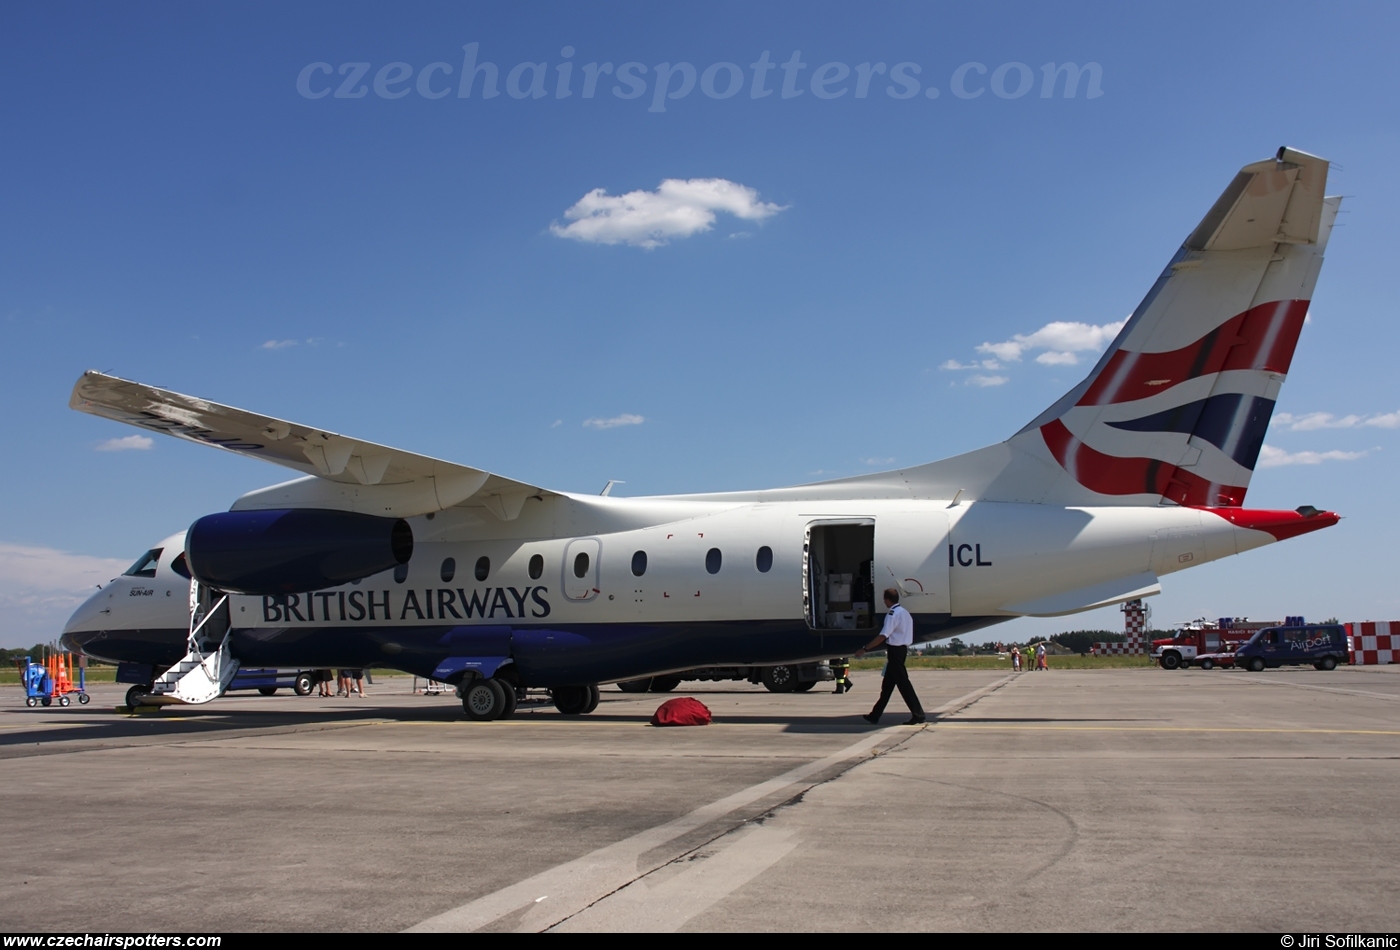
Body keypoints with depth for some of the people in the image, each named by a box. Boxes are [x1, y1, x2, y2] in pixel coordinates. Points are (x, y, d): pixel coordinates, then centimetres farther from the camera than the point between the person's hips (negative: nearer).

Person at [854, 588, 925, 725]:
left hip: (895, 650, -10)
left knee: (903, 683, -7)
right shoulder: (905, 612, 16)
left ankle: (918, 714, -5)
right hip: (902, 648, 10)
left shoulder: (893, 613, -14)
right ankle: (875, 715, 16)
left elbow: (883, 636, -20)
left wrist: (864, 649, -18)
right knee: (887, 684, 11)